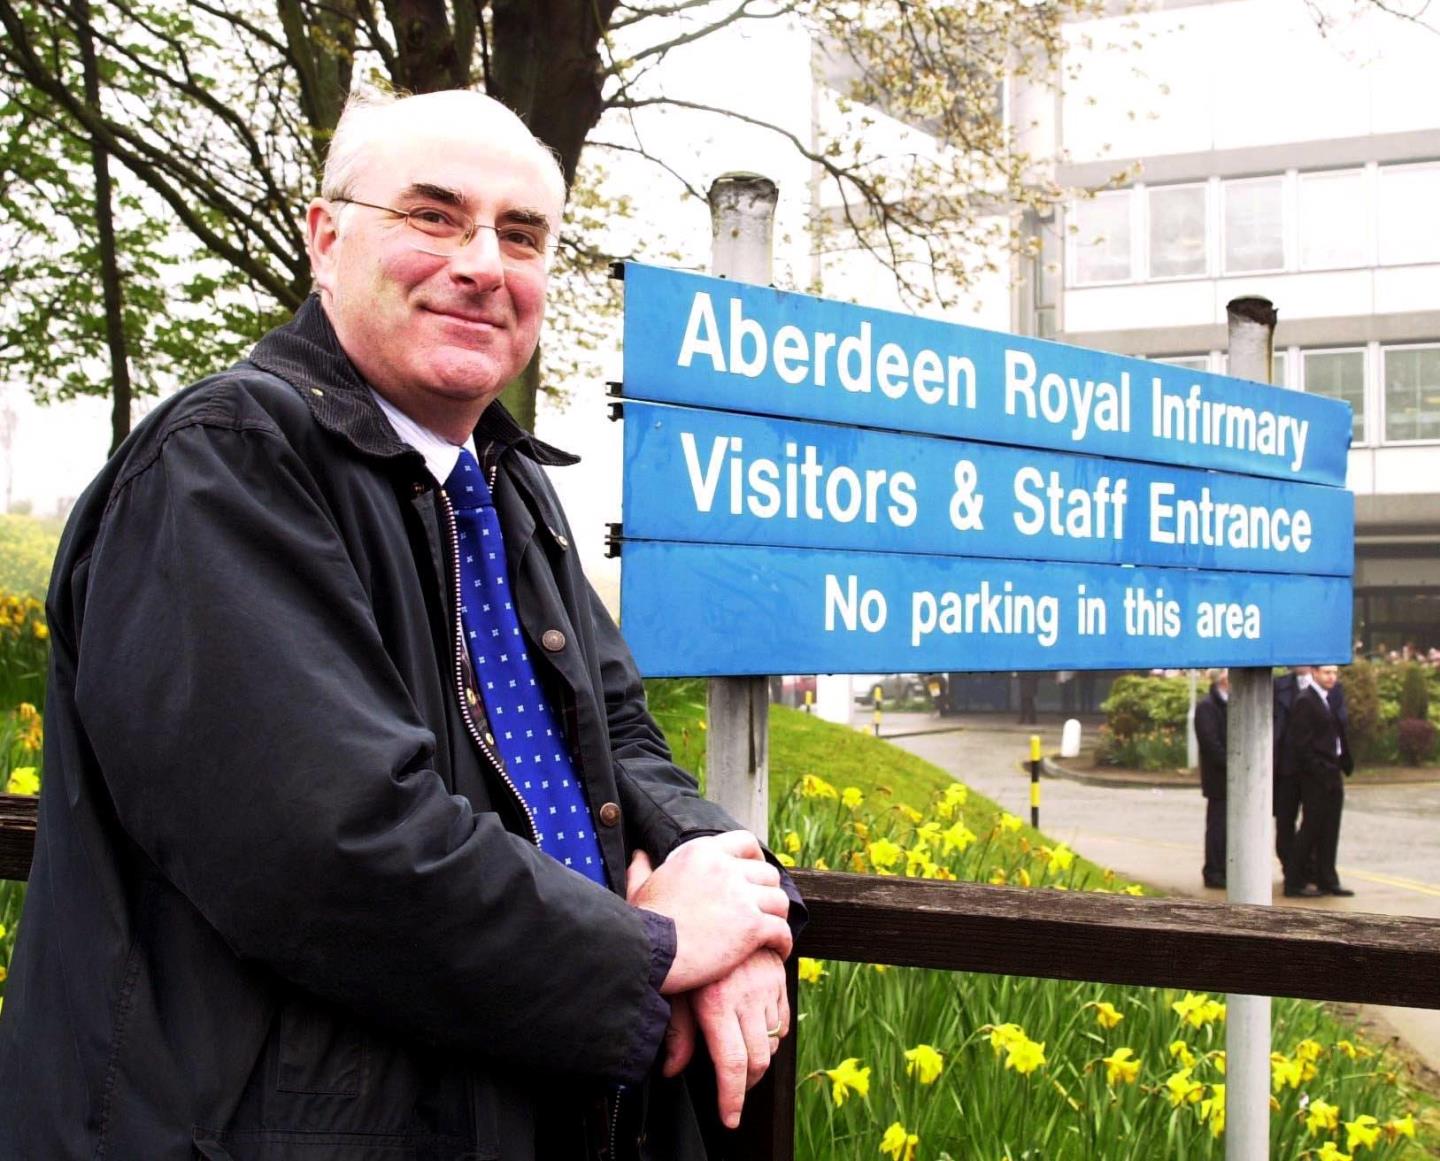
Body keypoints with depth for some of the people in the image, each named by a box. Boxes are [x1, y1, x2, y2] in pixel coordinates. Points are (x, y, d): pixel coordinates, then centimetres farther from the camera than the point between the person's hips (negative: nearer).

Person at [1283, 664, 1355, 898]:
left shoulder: (1330, 701, 15)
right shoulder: (1305, 702, -13)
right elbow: (1301, 743, -17)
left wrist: (1344, 765, 10)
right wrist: (1320, 771, -18)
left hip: (1332, 776, 8)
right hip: (1315, 778, -8)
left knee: (1329, 830, 11)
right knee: (1311, 828, -4)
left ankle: (1327, 880, 17)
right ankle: (1294, 882, 2)